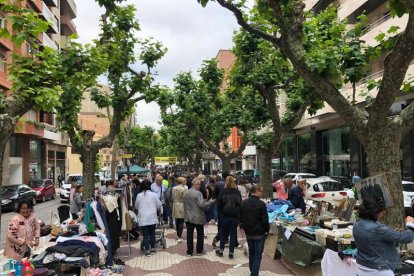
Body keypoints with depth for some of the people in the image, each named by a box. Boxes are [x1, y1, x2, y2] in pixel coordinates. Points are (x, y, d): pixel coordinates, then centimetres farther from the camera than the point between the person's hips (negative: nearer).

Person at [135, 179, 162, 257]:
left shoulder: (139, 195, -2)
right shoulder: (153, 194, -5)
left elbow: (136, 206, 10)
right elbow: (159, 205, 0)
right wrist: (159, 210, 20)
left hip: (143, 218, 0)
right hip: (152, 217, 0)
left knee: (145, 235, 5)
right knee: (152, 233, 14)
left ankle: (147, 250, 5)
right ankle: (152, 248, 21)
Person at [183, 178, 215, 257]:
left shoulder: (185, 193, 4)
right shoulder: (198, 193, -17)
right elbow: (201, 205, -21)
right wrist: (210, 202, -10)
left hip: (188, 217, 5)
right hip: (198, 218, -5)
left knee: (189, 235, 9)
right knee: (200, 234, 10)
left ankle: (189, 252, 14)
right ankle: (199, 251, 17)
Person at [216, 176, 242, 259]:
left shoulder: (224, 191, -9)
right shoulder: (237, 192, -3)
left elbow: (219, 203, -6)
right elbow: (240, 204, 1)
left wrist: (220, 212, 10)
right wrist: (238, 214, 11)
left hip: (225, 215, -1)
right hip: (235, 216, 1)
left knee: (223, 233, 13)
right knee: (233, 233, 8)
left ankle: (221, 250, 20)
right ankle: (231, 252, 11)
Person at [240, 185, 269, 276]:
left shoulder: (244, 203, 3)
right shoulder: (261, 204, -19)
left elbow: (241, 218, 10)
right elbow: (265, 220, -16)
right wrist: (267, 229, -1)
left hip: (248, 233, 6)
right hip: (259, 233, -6)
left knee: (251, 252, 20)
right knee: (258, 254, 3)